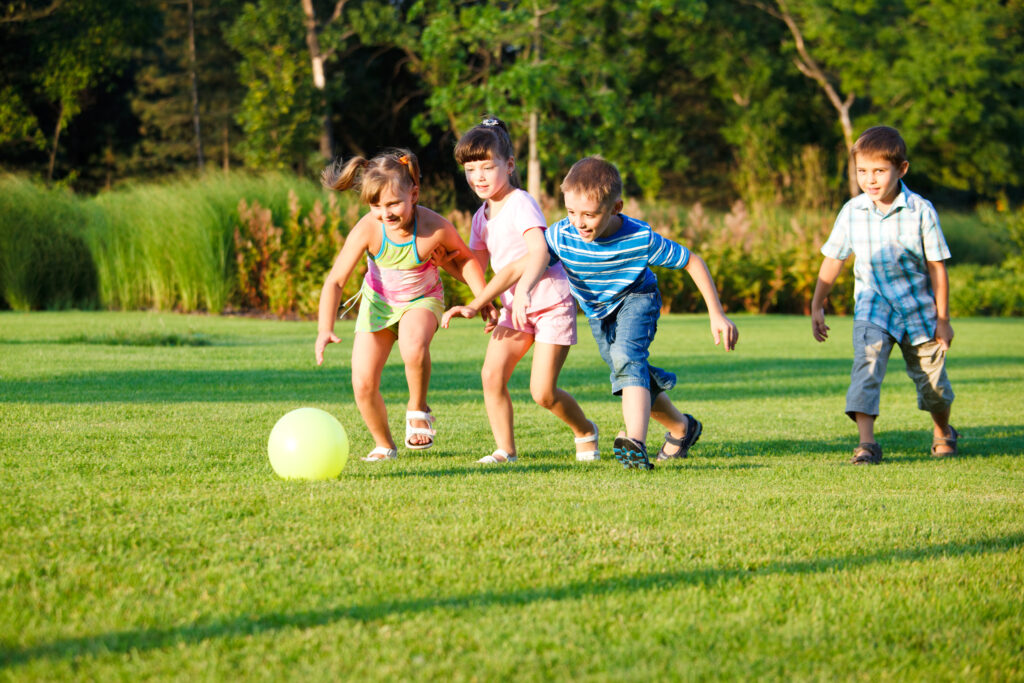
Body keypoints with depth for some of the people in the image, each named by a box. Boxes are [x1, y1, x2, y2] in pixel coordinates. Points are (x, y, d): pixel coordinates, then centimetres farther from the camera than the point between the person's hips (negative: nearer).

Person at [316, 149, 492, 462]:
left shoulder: (435, 228, -29)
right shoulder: (367, 229, -29)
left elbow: (464, 258, -6)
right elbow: (335, 281, -26)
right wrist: (325, 330, -38)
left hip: (422, 299, -2)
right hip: (378, 301, 2)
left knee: (413, 345, -37)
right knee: (363, 385, -6)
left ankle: (418, 409, -8)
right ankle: (384, 445, 22)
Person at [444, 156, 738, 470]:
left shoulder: (641, 239, -35)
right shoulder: (562, 235, -30)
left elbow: (693, 262, -22)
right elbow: (518, 267, -26)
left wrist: (717, 315, -21)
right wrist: (474, 305, -34)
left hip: (636, 300, -5)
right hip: (598, 312, 5)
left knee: (626, 357, -32)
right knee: (634, 377, 12)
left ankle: (636, 443, -48)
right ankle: (682, 429, 37)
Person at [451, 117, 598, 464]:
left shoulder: (520, 204, -17)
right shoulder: (482, 216, 8)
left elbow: (538, 253, -31)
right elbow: (476, 267, 14)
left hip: (551, 303, -7)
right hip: (514, 306, 7)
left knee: (542, 392, -10)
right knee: (492, 374, -12)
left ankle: (585, 431, 19)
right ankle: (505, 450, 0)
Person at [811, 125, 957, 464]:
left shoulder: (921, 211, -12)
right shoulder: (852, 211, -5)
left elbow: (936, 266, -5)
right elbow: (833, 260, 6)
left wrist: (943, 318, -3)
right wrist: (817, 306, 6)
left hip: (918, 308, -1)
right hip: (873, 306, 1)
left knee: (932, 381, 10)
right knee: (866, 366, -23)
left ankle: (943, 432, 39)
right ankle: (866, 443, -27)